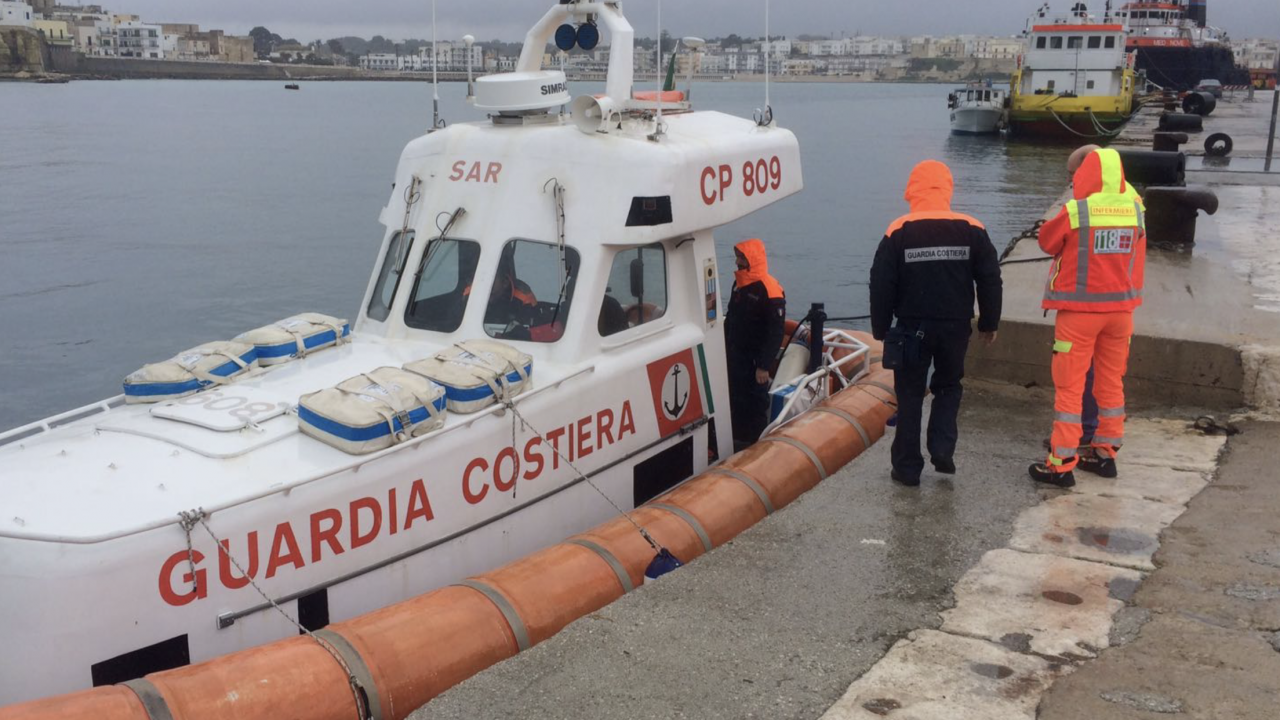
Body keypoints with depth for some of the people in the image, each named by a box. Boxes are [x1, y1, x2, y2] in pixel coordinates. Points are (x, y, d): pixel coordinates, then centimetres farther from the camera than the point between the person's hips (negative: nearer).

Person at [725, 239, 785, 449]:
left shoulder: (769, 290, -18)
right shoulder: (739, 284, 7)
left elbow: (775, 333, -19)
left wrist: (764, 365, -21)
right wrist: (726, 349, 18)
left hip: (755, 360, -8)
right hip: (736, 357, 8)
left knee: (755, 401, 1)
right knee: (736, 400, 14)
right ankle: (739, 441, 26)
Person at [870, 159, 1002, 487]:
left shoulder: (898, 233, -7)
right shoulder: (972, 230, -2)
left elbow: (881, 286, -5)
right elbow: (990, 282, 3)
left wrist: (880, 328, 6)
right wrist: (988, 323, 14)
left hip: (913, 328, -1)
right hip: (956, 327, 2)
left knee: (910, 395, 8)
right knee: (949, 387, 21)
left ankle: (907, 467, 10)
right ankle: (943, 450, 6)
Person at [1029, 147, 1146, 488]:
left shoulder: (1074, 211, -13)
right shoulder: (1134, 210, 0)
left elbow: (1047, 242, 3)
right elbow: (1137, 260, 11)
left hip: (1080, 309, -4)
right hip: (1121, 308, 5)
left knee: (1069, 385, 0)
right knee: (1111, 382, 16)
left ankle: (1062, 463, 1)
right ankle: (1105, 452, 25)